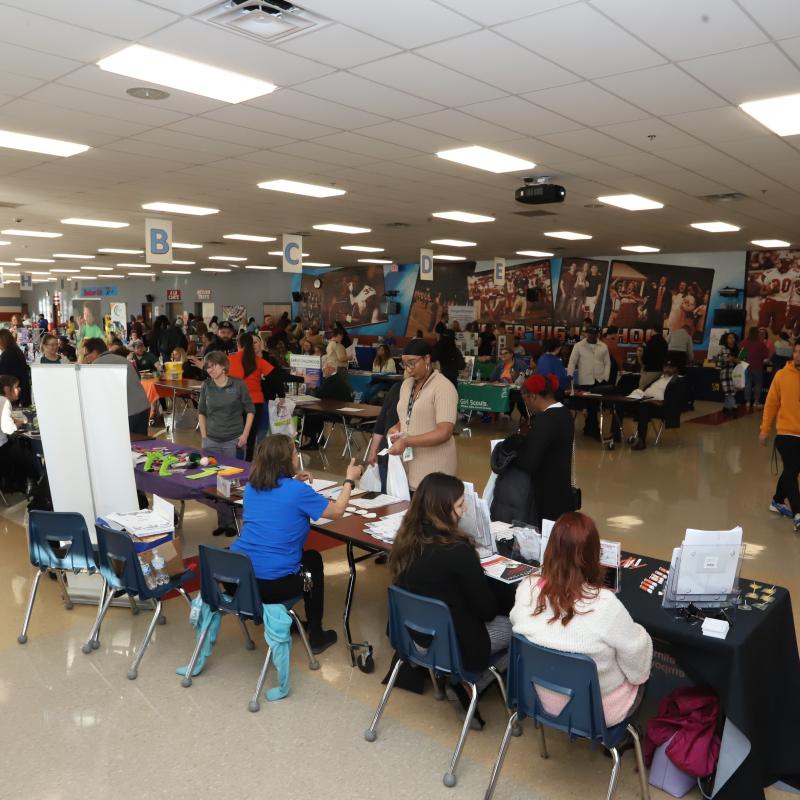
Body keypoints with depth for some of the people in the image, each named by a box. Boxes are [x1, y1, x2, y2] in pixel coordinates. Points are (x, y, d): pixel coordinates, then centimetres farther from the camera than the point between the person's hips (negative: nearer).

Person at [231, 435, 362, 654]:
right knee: (313, 559, 24)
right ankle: (316, 635, 29)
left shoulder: (251, 487, 8)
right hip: (273, 584, -6)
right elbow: (337, 511, 3)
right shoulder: (298, 491, -11)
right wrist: (349, 480, 16)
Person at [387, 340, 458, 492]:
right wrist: (397, 428, 0)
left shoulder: (443, 387, -13)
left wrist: (406, 441, -25)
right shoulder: (406, 384, 11)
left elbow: (444, 433, -20)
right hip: (407, 464, 6)